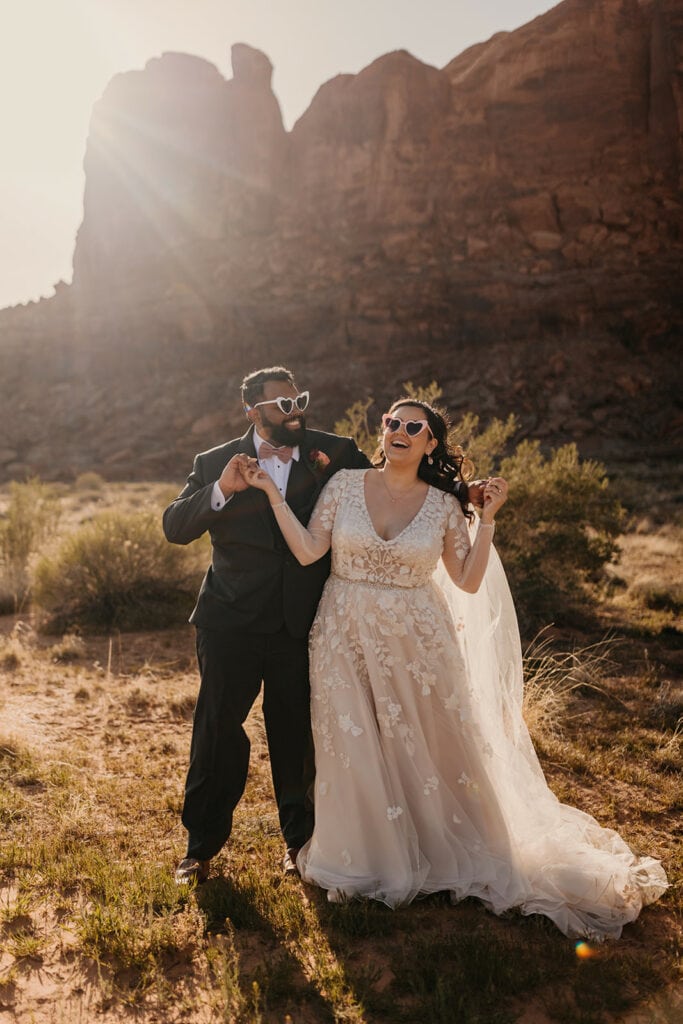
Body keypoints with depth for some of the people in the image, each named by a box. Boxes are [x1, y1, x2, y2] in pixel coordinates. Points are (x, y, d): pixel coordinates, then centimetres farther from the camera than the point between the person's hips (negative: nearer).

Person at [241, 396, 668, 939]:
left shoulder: (444, 505, -2)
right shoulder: (345, 485, -2)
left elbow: (468, 581, -3)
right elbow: (308, 550, -9)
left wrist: (487, 519, -8)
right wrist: (273, 493, -12)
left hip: (416, 642, 0)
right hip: (347, 638, 1)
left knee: (431, 746, 10)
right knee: (355, 748, 9)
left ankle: (447, 852, 35)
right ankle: (368, 856, 32)